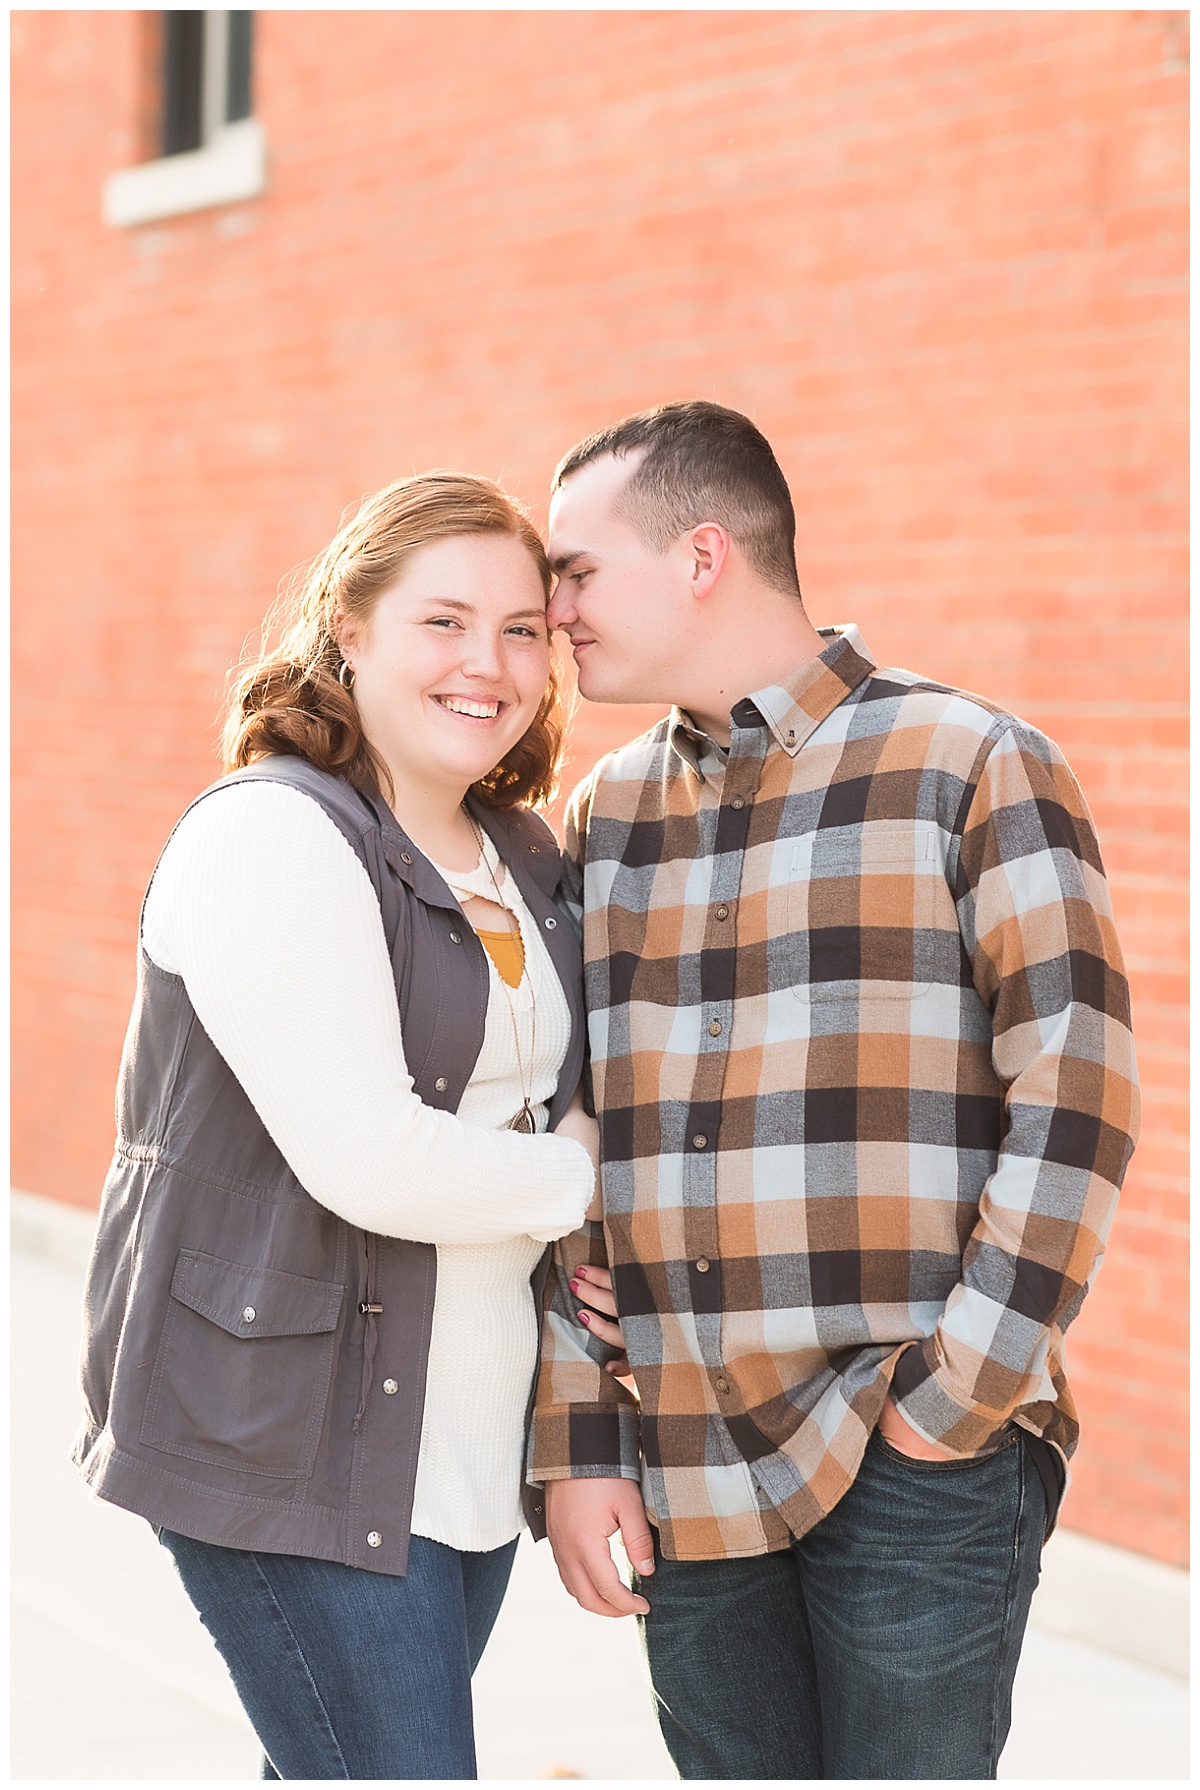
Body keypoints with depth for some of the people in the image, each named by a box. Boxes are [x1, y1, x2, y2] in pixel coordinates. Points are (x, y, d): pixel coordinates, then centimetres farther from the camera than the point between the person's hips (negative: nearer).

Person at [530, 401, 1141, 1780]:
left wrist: (959, 1396, -12)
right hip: (686, 1473, 5)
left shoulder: (972, 768, -3)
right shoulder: (600, 816, 12)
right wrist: (577, 1448, 6)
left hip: (921, 1463, -5)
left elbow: (1077, 1097, -8)